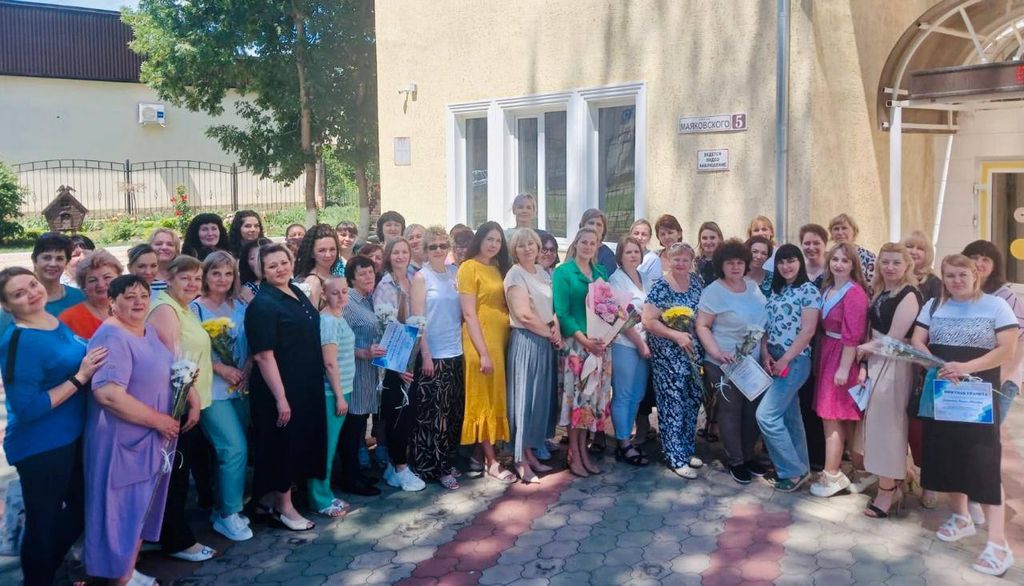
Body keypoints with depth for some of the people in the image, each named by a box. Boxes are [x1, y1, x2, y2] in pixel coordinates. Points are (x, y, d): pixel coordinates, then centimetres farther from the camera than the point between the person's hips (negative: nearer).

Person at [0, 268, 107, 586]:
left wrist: (88, 368, 2)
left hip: (72, 438, 9)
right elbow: (27, 408, -27)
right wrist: (80, 377, -26)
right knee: (43, 521, 9)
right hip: (40, 448, -9)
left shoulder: (57, 323, 2)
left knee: (79, 510, 23)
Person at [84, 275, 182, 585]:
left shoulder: (150, 331, 8)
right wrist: (158, 420, -21)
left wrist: (193, 402, 5)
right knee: (123, 510, 4)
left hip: (151, 440, 9)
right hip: (123, 442, -9)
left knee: (142, 508, 19)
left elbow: (172, 372, 21)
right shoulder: (112, 338, -20)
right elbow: (108, 394, -30)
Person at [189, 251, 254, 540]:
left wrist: (245, 371, -6)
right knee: (235, 449, -11)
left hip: (240, 388, 5)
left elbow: (249, 345, 11)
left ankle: (225, 508, 24)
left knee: (231, 450, 9)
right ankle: (227, 515, 3)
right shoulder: (194, 308, -5)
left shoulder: (239, 307, 9)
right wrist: (222, 368, -15)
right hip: (211, 390, -5)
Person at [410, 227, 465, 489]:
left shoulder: (455, 273, 9)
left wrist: (463, 343, 6)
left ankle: (447, 462, 23)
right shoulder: (421, 277, -5)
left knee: (454, 411, 11)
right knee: (432, 412, -2)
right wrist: (426, 355, -13)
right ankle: (432, 467, 8)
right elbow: (418, 318, -8)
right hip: (432, 354, -5)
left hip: (455, 352, 5)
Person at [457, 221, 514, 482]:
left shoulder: (499, 269, 14)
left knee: (497, 399, 10)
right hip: (481, 344, -7)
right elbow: (469, 314, -12)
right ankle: (491, 463, 2)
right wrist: (483, 352, -17)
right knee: (484, 401, -2)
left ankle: (486, 454, 20)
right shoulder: (468, 268, -6)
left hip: (502, 341, 7)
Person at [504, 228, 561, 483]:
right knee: (524, 398, -4)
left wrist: (556, 329, -4)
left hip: (546, 342, 8)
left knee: (541, 398, 11)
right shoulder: (515, 275, -10)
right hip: (526, 341, -7)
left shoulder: (543, 272, 13)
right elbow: (524, 314, -18)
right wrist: (550, 333, -7)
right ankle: (520, 460, 3)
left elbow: (554, 306, 15)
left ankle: (530, 453, 21)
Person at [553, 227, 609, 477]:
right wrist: (584, 339, -18)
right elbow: (561, 311, -10)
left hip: (600, 344, 5)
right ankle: (573, 454, 5)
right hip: (575, 343, -5)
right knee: (576, 396, -4)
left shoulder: (601, 273, 15)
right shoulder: (563, 272, -3)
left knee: (593, 396, 7)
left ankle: (583, 450, 16)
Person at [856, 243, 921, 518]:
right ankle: (893, 486, 25)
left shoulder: (909, 295, -13)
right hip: (875, 365, 8)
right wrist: (864, 365, 0)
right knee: (876, 425, 12)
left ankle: (887, 492, 11)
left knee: (886, 426, -1)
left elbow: (893, 339, -16)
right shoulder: (878, 292, 12)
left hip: (894, 366, -8)